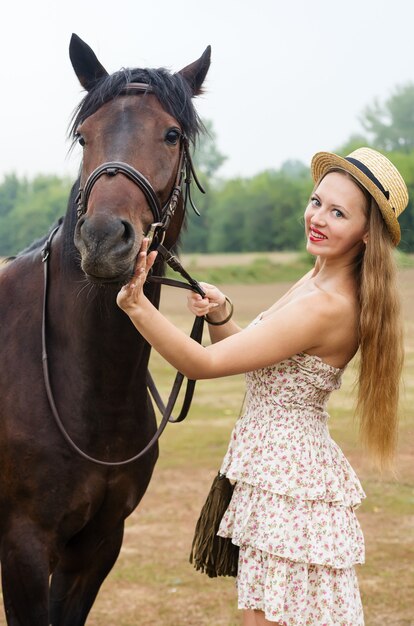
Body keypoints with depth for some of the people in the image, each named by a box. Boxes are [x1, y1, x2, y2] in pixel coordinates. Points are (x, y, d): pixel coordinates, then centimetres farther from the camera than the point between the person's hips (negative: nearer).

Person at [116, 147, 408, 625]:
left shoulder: (327, 307, -24)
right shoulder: (320, 280, 7)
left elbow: (205, 364, -26)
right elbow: (251, 355, 14)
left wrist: (137, 306, -36)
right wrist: (219, 316, -5)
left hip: (287, 478, -10)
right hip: (270, 466, 10)